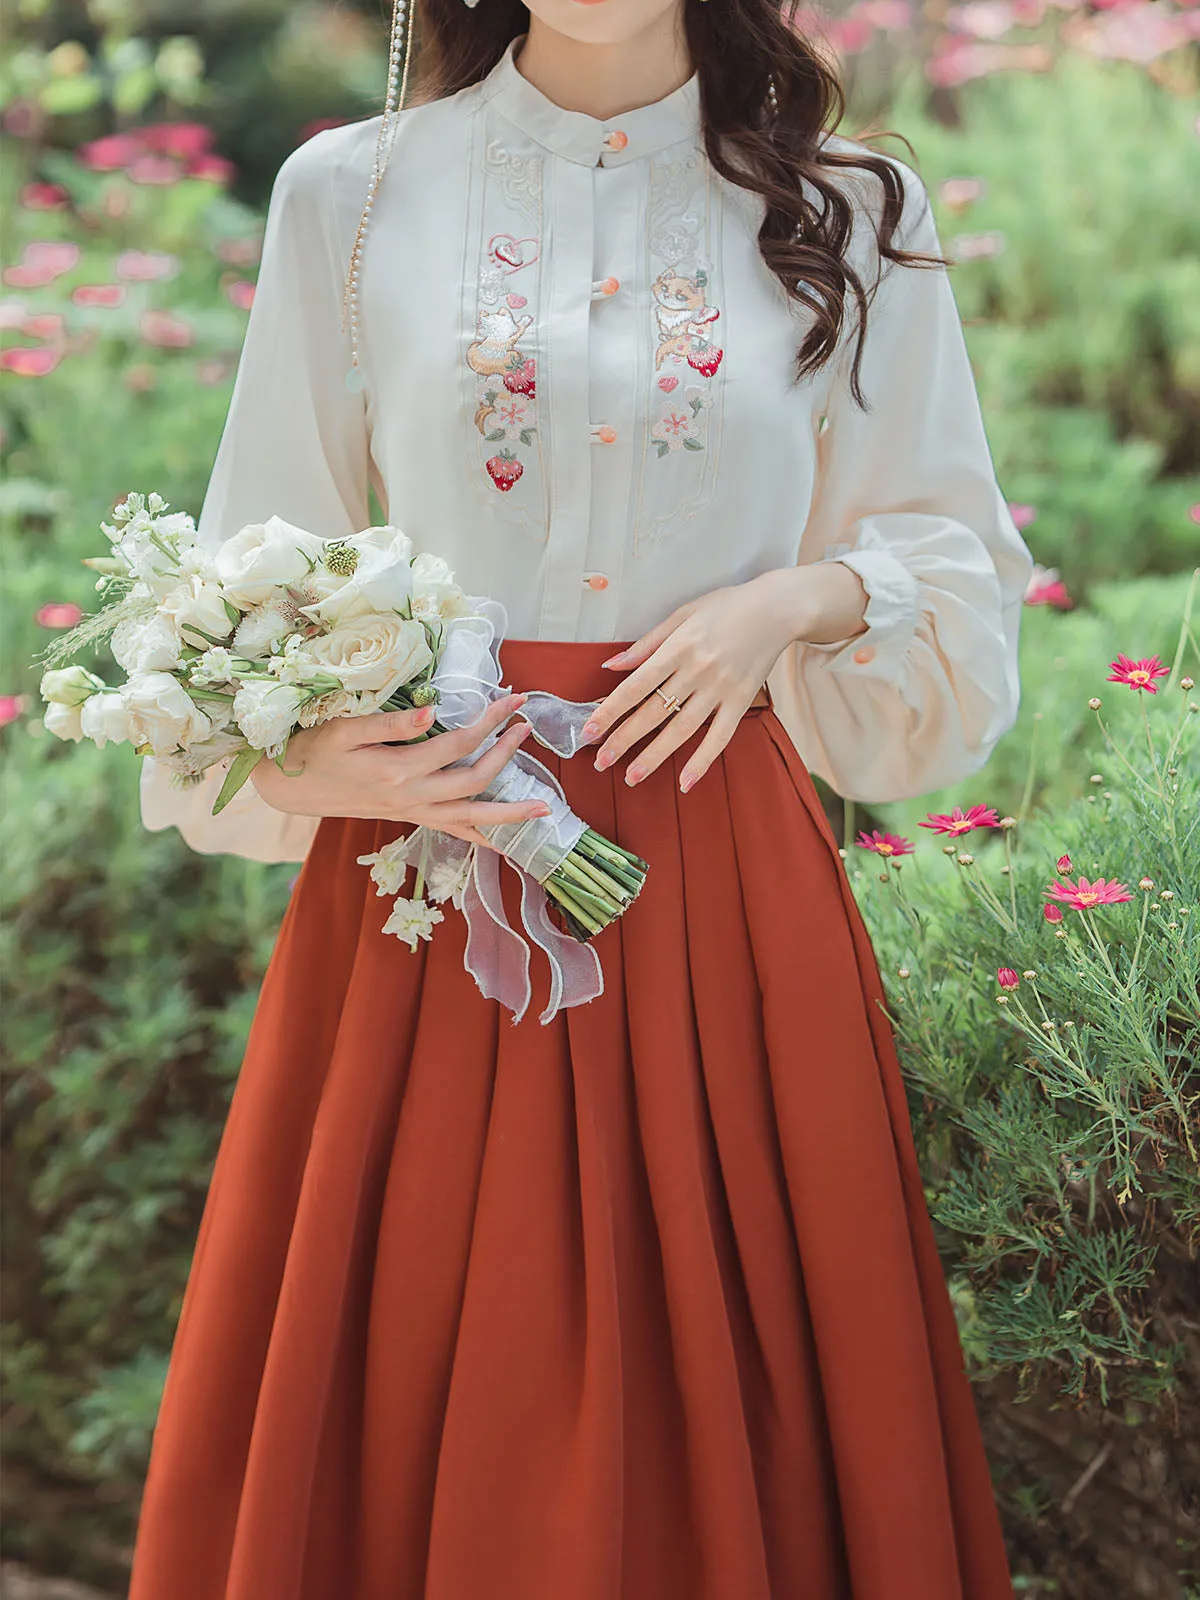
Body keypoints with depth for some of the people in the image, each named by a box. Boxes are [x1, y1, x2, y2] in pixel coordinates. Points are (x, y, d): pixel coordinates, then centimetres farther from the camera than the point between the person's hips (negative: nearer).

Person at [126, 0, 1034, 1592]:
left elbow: (954, 562, 12)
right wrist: (301, 756, -11)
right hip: (428, 833, 0)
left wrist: (804, 594, -8)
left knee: (719, 1374, 5)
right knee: (420, 1384, 4)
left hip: (721, 860, 0)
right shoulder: (348, 195, 5)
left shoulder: (850, 210, 6)